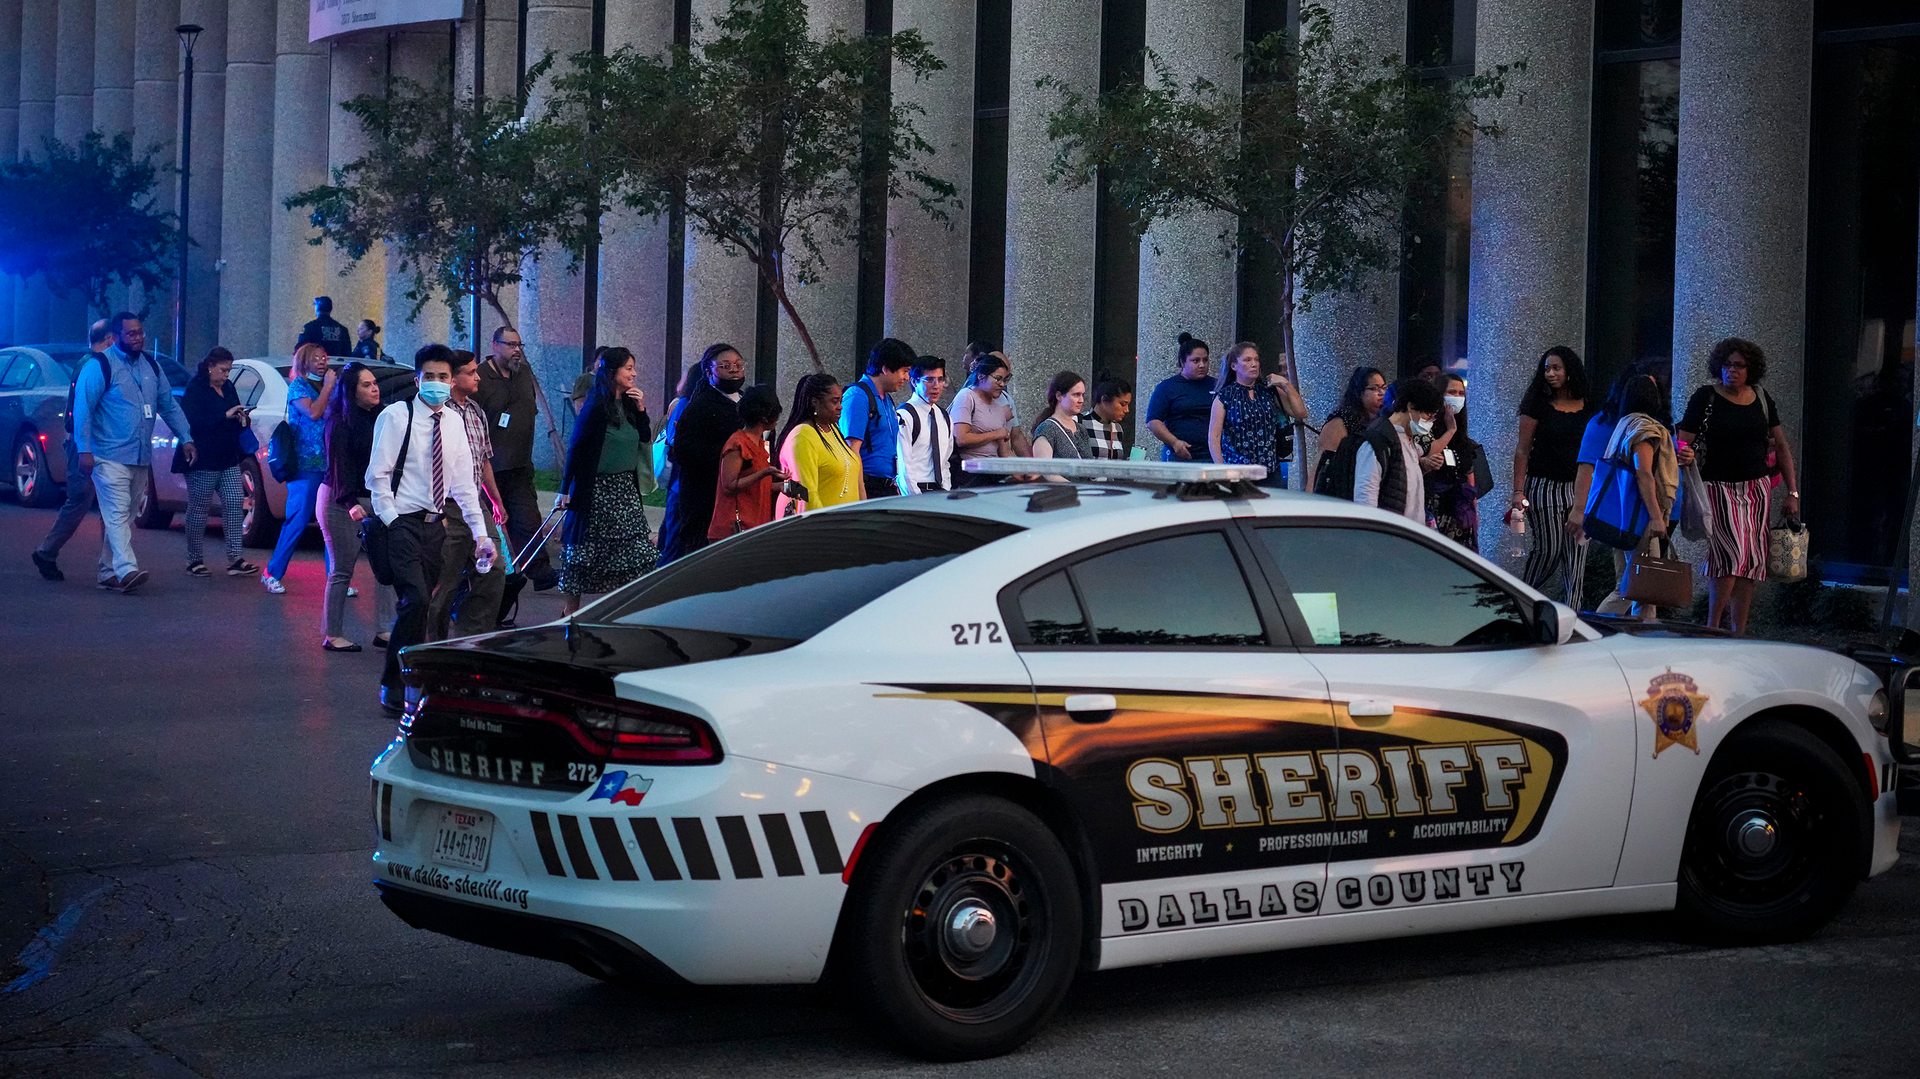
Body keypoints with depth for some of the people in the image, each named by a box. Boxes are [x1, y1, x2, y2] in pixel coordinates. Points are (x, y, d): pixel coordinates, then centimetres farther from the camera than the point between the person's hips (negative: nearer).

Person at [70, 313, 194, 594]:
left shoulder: (150, 366, 14)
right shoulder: (100, 366, -7)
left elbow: (169, 405, 21)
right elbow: (82, 408, -11)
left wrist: (186, 438, 14)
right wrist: (84, 450, -18)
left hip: (141, 457, 7)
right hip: (110, 457, -7)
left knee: (124, 517, 9)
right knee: (117, 514, -16)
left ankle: (108, 572, 15)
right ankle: (127, 570, -27)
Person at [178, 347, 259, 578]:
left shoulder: (227, 388, 14)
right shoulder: (195, 390, -9)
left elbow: (236, 419, 26)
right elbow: (193, 421, -21)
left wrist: (243, 418, 2)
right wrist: (225, 415, -23)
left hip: (229, 461, 7)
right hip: (204, 461, -7)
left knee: (235, 504, -1)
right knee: (198, 509, 1)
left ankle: (234, 559, 0)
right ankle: (194, 560, 11)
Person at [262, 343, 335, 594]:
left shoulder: (325, 386, 18)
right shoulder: (298, 385, 0)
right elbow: (313, 413, -18)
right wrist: (328, 387, -10)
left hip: (328, 466, 6)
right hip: (305, 464, -6)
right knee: (298, 521, -8)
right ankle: (272, 574, 0)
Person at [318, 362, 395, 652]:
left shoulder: (380, 418, 10)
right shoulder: (340, 423, -9)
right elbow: (340, 466, -16)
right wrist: (351, 503, -26)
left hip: (374, 499, 6)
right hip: (341, 502, -6)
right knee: (342, 570, -2)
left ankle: (383, 631, 3)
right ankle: (333, 635, 7)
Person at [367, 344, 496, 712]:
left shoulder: (454, 423, 9)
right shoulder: (396, 416, -7)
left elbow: (464, 483, 13)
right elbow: (378, 475, -6)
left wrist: (480, 533, 10)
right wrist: (391, 522, -12)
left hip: (435, 524, 5)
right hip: (403, 523, -5)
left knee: (420, 605, 6)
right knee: (415, 600, -17)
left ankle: (410, 682, 14)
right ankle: (393, 686, -8)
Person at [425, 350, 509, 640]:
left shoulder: (476, 411, 15)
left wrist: (497, 501, 28)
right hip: (447, 511, -8)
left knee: (494, 570, 5)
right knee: (444, 582, -2)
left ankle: (472, 636, 14)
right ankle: (435, 645, 11)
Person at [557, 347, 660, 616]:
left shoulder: (629, 405, 9)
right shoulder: (596, 407, -12)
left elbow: (645, 440, 12)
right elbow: (577, 448, -12)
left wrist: (641, 410, -2)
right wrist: (565, 490, -15)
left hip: (626, 488, 7)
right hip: (597, 489, -7)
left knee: (635, 548, 1)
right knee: (585, 550, 1)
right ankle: (572, 610, 10)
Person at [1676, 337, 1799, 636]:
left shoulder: (1761, 399, 8)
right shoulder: (1705, 398, -4)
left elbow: (1782, 447, 13)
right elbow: (1683, 444, -7)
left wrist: (1792, 493, 10)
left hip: (1756, 487, 5)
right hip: (1718, 486, -5)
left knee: (1750, 561, 3)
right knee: (1731, 552, -19)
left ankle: (1738, 633, 9)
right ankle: (1712, 628, -10)